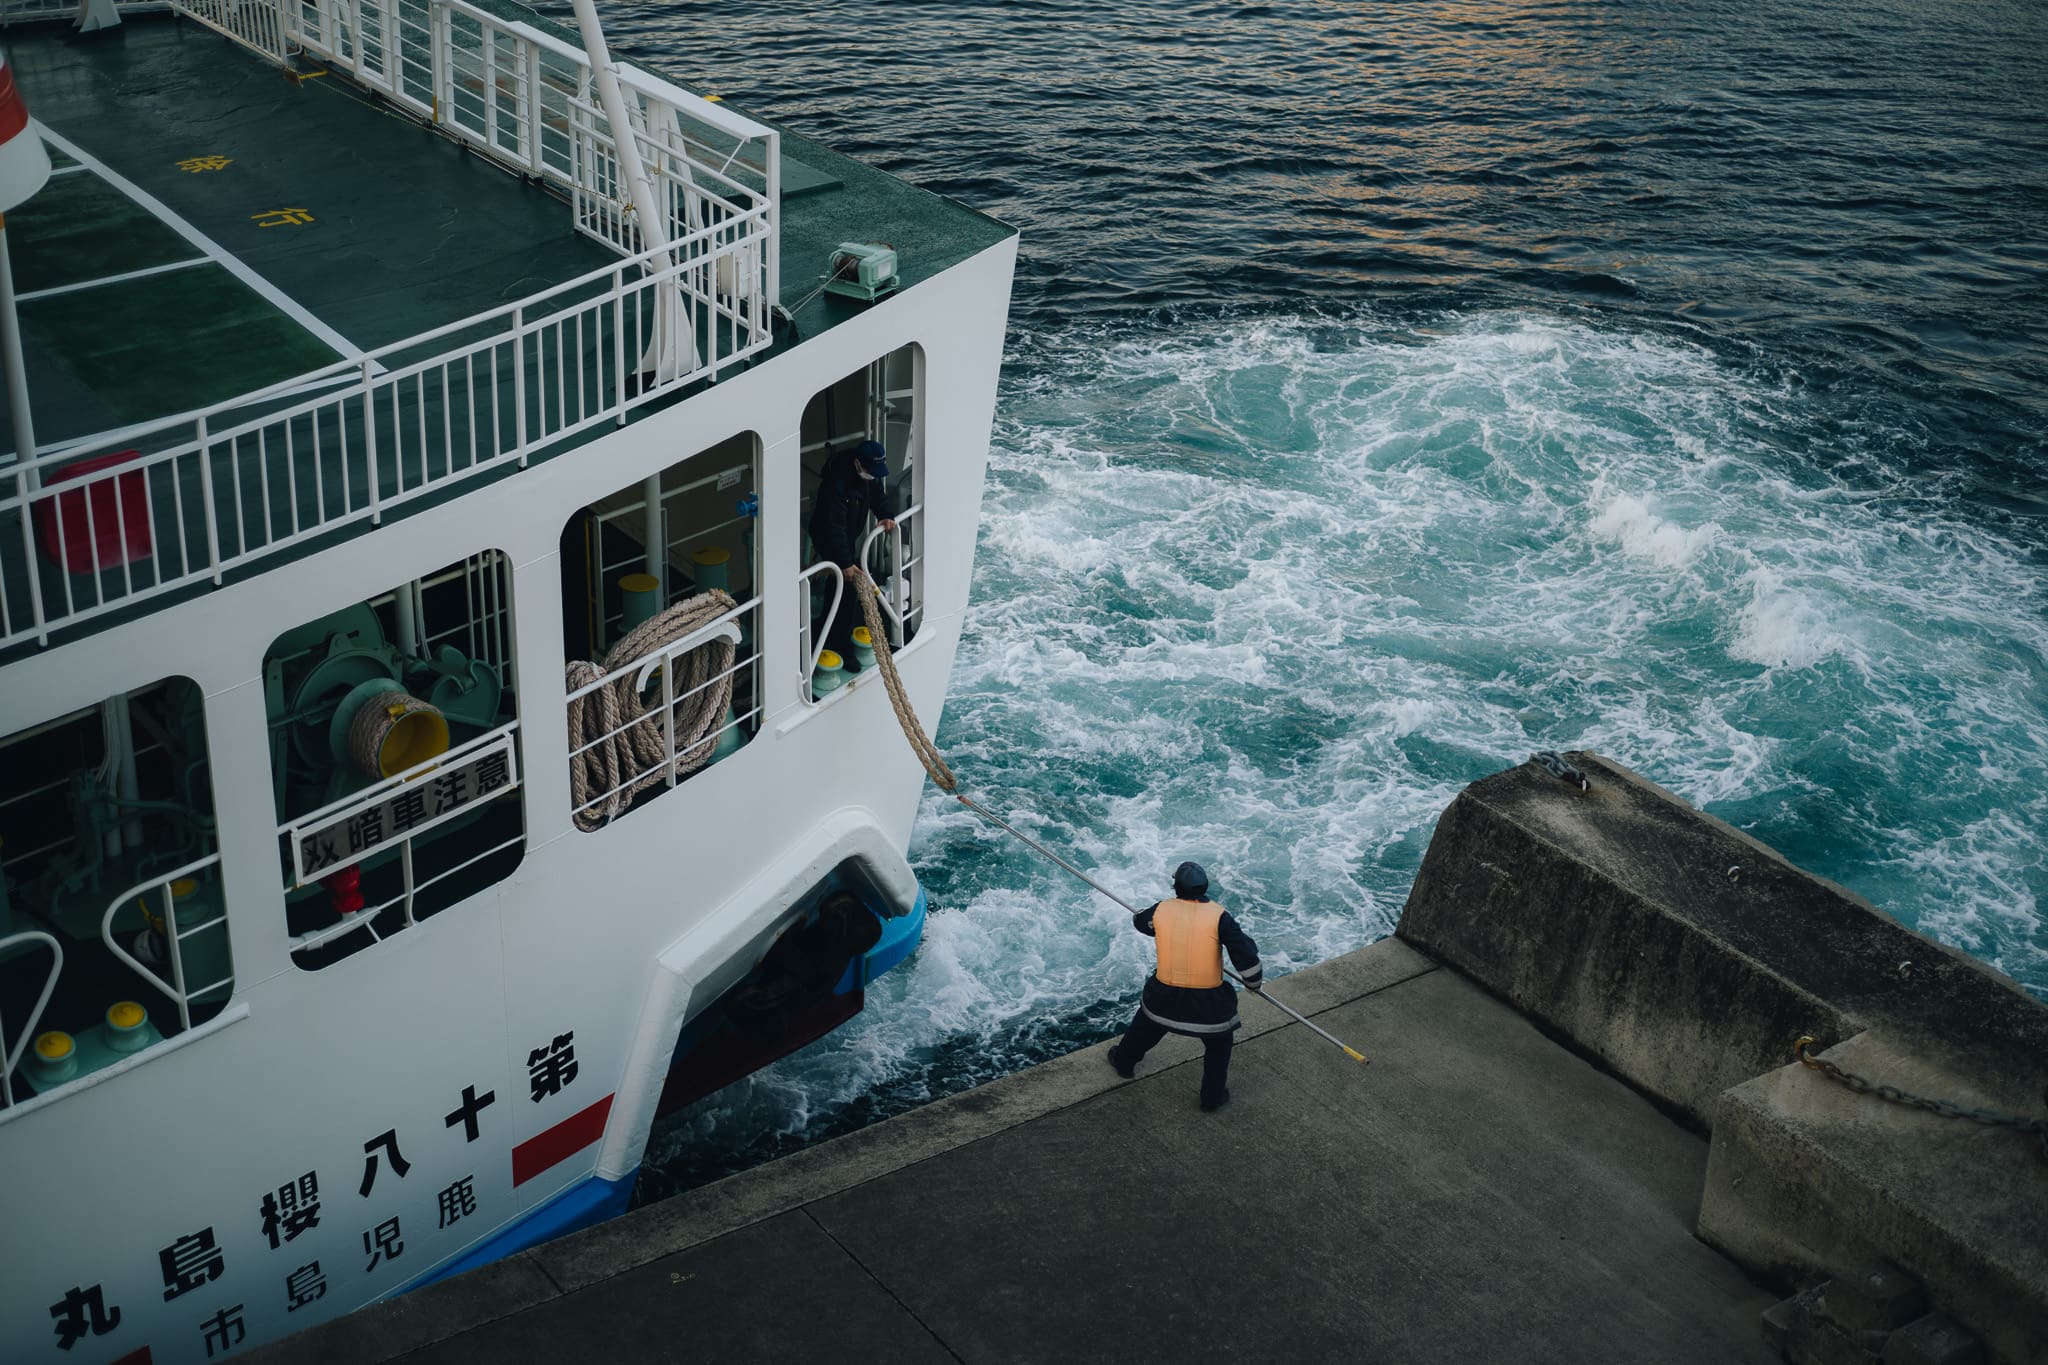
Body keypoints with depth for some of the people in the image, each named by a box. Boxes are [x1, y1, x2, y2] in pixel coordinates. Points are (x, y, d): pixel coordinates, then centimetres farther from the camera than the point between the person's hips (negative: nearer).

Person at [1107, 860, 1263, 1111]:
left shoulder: (1161, 911, -9)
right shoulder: (1219, 916, -18)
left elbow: (1141, 921, 15)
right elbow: (1245, 953, -17)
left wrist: (1137, 916, 40)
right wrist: (1254, 982, 1)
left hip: (1165, 995, 3)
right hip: (1208, 1002, -2)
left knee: (1146, 1024, 32)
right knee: (1219, 1044, 23)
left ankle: (1124, 1062, 53)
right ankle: (1213, 1096, 33)